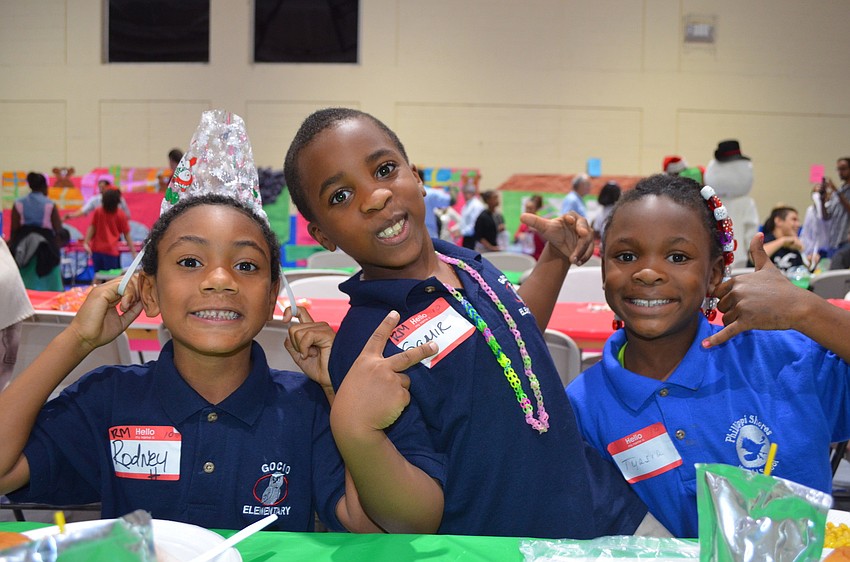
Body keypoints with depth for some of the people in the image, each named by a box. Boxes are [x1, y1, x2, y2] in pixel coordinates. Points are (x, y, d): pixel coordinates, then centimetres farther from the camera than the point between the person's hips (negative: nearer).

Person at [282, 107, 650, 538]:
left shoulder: (465, 262, -1)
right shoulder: (368, 345, -24)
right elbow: (416, 522, -24)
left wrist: (557, 257, 11)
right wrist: (354, 431, -39)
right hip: (504, 550, -7)